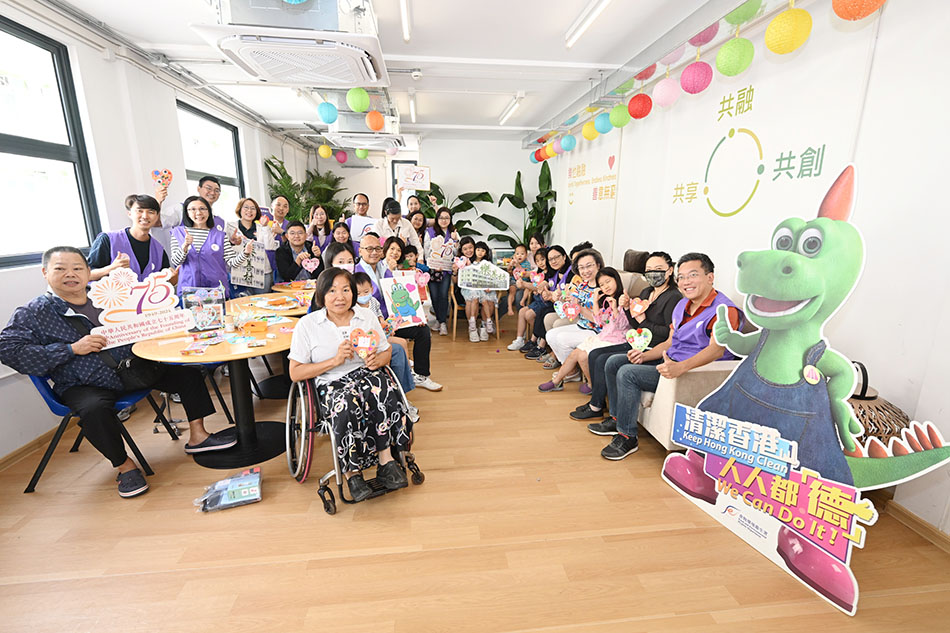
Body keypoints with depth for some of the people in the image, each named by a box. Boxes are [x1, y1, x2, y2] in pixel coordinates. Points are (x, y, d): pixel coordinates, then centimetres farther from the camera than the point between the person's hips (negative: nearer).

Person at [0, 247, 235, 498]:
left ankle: (197, 435, 4)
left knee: (187, 371, -5)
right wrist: (72, 349, -19)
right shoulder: (32, 313, -1)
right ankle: (123, 465, -11)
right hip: (85, 385, -4)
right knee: (95, 409, -36)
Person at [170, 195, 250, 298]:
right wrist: (185, 246, -18)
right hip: (188, 289, 0)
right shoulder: (178, 232, 7)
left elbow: (231, 262, -4)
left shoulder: (220, 234, 4)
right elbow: (176, 262, 0)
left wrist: (245, 253, -22)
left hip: (217, 289, 0)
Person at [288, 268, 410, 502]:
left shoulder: (366, 316, 9)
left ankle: (386, 460, -24)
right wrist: (335, 361, -13)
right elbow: (295, 373, -1)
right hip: (332, 386, -2)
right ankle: (351, 472, -17)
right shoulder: (307, 325, 1)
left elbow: (387, 351, 16)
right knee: (348, 405, -36)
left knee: (383, 388, -33)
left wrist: (376, 360, -9)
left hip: (367, 375, 2)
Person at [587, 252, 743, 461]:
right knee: (614, 362, 3)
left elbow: (716, 349, -32)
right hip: (670, 361, 10)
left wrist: (681, 367, -48)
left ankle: (627, 437, -11)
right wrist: (645, 355, -2)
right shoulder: (682, 305, 13)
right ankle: (617, 419, 13)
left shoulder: (725, 309, -16)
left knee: (628, 373, -25)